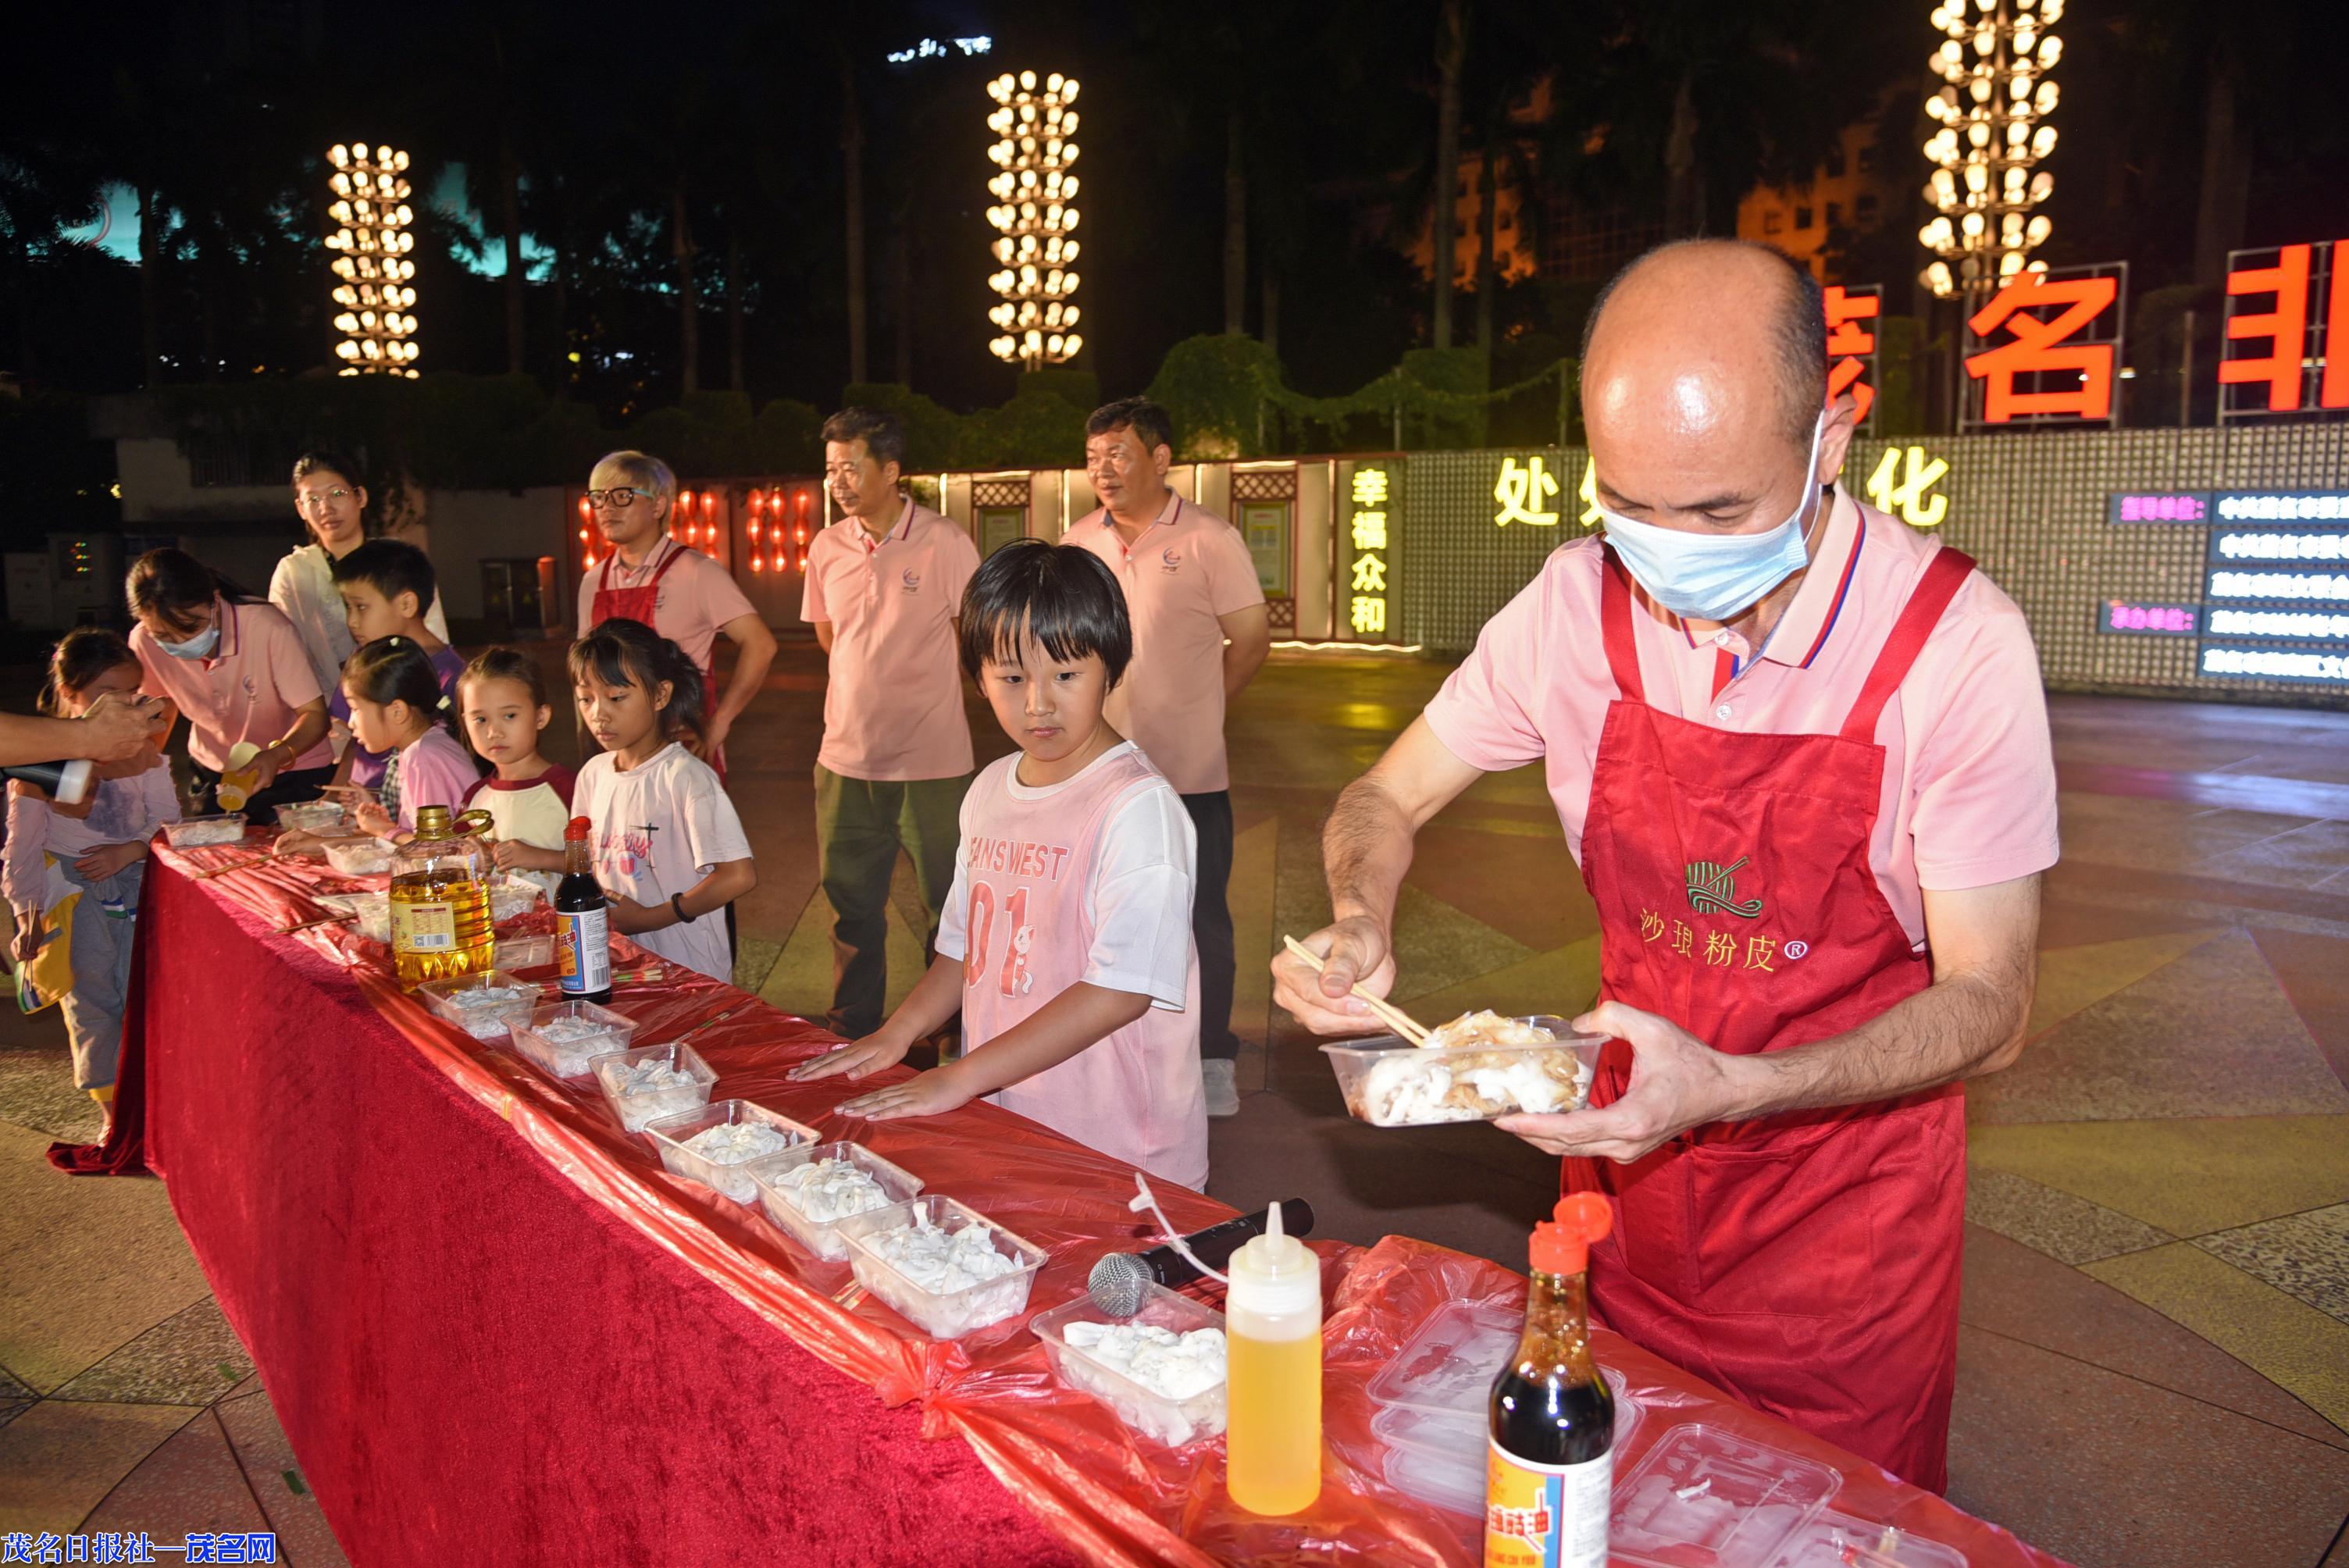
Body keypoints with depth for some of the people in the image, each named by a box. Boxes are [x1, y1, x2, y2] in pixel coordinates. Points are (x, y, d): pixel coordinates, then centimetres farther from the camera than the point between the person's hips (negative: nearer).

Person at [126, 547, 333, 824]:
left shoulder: (268, 629, -27)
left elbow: (315, 715, -22)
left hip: (295, 772, -3)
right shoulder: (144, 642, -14)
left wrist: (278, 755, -40)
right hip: (211, 773, 4)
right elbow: (163, 706, 6)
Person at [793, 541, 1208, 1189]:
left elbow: (1122, 988, -21)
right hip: (1000, 1126, 6)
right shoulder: (990, 791, 9)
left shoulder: (1138, 806, -15)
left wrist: (961, 1077, -20)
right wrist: (896, 1034, 3)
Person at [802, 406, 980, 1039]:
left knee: (948, 905, 6)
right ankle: (853, 1037, 29)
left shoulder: (945, 543, -10)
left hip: (930, 763, -4)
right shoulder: (826, 548, 5)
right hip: (846, 759, 5)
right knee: (850, 904, 14)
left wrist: (916, 682, 7)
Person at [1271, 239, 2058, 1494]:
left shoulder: (1954, 641, -22)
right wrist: (1358, 928, -22)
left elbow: (1987, 1006, -18)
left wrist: (1729, 1088, -34)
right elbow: (1388, 797, 0)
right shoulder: (1579, 602, -13)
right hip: (1630, 1159, 3)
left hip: (1848, 1196, -2)